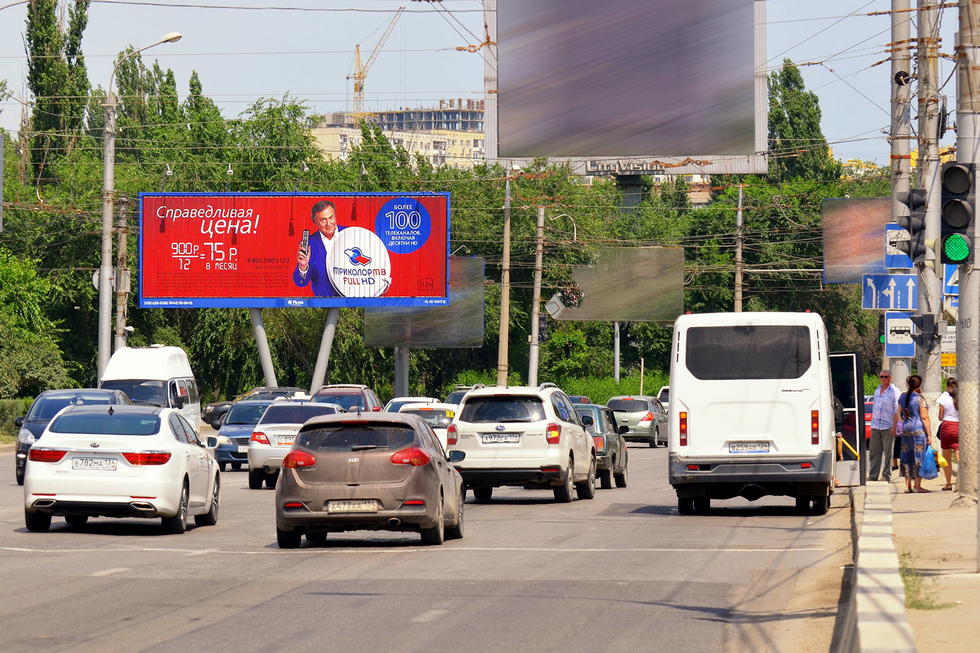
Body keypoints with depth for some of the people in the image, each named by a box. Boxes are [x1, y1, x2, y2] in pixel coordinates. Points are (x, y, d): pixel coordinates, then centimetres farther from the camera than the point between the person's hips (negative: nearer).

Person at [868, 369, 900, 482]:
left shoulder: (894, 391, -4)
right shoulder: (877, 390, 17)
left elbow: (897, 410, -9)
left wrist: (894, 426, -15)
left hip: (888, 426, -7)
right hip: (876, 426, 7)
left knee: (888, 452, -1)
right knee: (874, 451, 5)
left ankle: (886, 475, 3)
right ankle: (873, 475, 9)